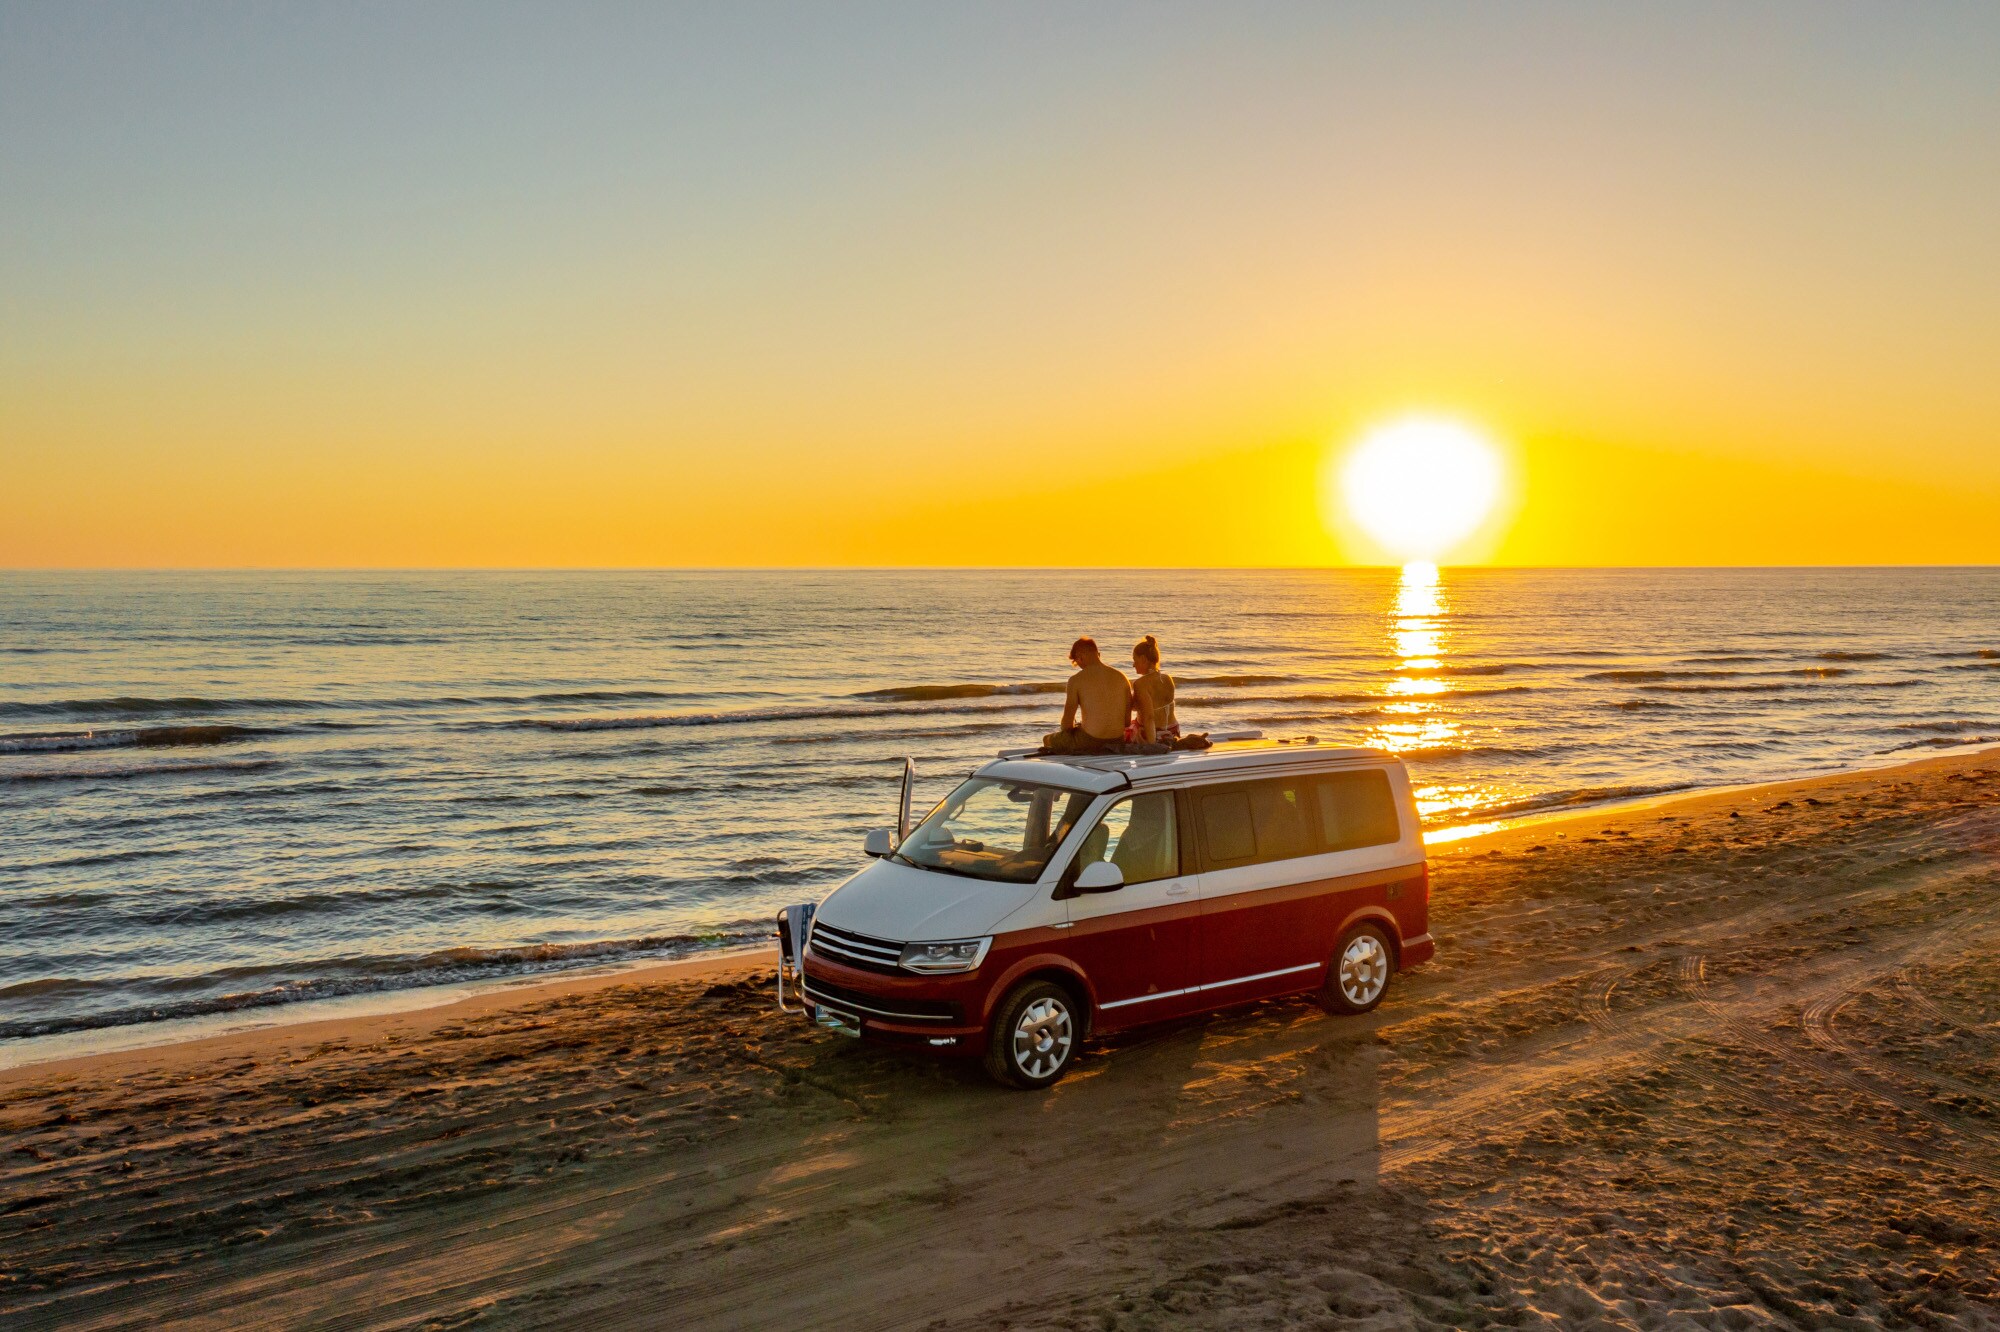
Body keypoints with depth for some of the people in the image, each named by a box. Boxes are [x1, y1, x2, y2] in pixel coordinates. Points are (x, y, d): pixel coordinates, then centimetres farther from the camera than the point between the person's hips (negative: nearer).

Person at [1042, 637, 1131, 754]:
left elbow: (1067, 722, -6)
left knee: (1048, 739, 24)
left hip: (1089, 742, -5)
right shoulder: (1120, 677, 3)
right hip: (1117, 741, 5)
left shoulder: (1076, 680, -9)